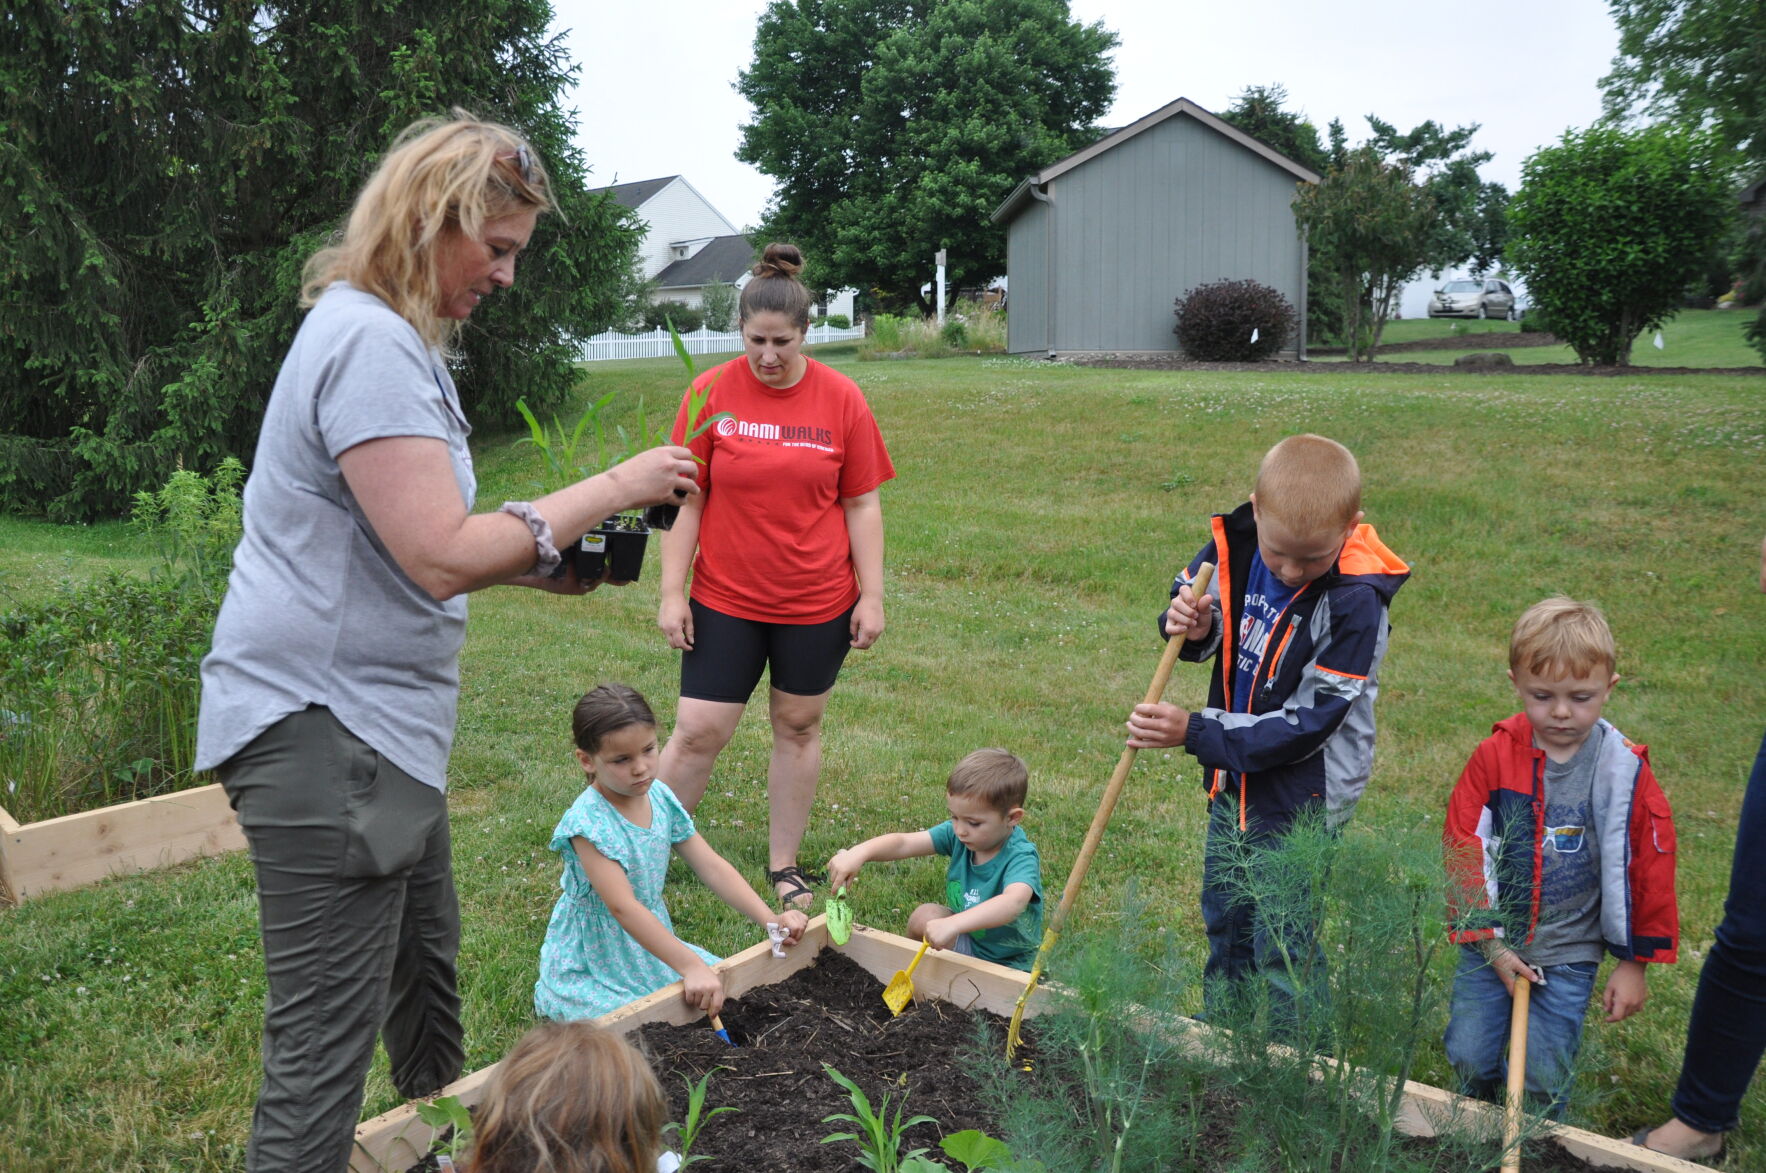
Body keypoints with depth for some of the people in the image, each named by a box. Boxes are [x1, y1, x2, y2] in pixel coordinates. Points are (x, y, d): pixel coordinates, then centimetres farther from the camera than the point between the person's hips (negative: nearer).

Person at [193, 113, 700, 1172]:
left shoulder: (395, 339, 16)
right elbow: (442, 557, -26)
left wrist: (545, 565, 8)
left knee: (425, 954, 24)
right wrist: (611, 489, -17)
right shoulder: (370, 346, -18)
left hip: (380, 721, 11)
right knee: (328, 1040, -3)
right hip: (323, 727, -11)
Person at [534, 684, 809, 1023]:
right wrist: (690, 966, -39)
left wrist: (771, 918, -15)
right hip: (592, 966, -7)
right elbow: (623, 907, -33)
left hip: (651, 946, 7)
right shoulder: (587, 822, -26)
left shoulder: (660, 797, -4)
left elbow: (712, 866, -3)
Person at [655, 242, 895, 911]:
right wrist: (672, 592, -5)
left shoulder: (841, 398, -3)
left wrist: (871, 595, -1)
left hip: (818, 602, 1)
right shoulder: (711, 393, -4)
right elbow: (687, 501, -2)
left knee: (798, 726, 11)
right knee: (698, 730, -1)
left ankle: (784, 864, 26)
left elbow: (862, 504, 1)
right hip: (725, 600, -1)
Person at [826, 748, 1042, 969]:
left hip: (1007, 966, -6)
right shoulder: (957, 834, -9)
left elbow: (1013, 902, -47)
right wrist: (859, 853, -36)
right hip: (967, 938, 6)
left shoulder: (1021, 857, -27)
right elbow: (904, 843, -16)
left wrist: (952, 924, -59)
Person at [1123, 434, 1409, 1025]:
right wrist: (1192, 625, -17)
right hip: (1233, 777, 7)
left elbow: (1305, 724, -26)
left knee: (1281, 945, 4)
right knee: (1223, 918, 24)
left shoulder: (1355, 601, -27)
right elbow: (1192, 590, 8)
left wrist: (1193, 732, -26)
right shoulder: (1235, 544, -13)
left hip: (1303, 789, -6)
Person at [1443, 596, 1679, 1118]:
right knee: (1470, 1057, 5)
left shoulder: (1625, 771, -10)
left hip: (1568, 956, -1)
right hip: (1492, 944, 1)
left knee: (1545, 1076, 1)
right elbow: (1464, 849, -4)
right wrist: (1488, 940, -6)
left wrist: (1634, 962, 2)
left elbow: (1650, 870, -1)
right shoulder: (1495, 755, -9)